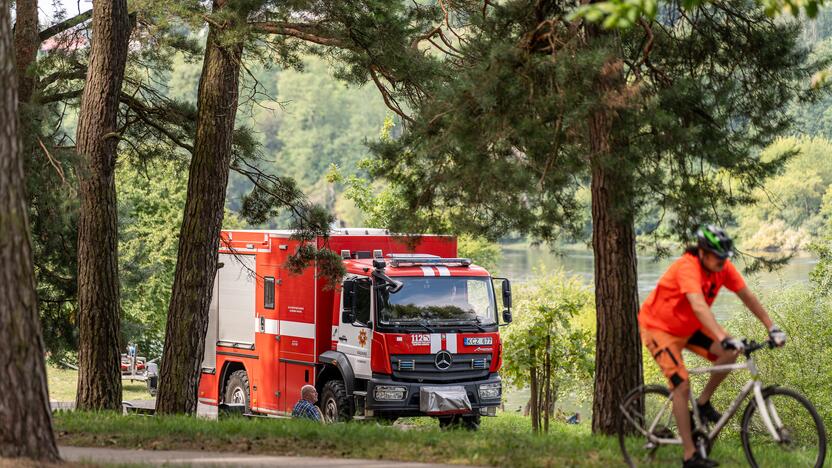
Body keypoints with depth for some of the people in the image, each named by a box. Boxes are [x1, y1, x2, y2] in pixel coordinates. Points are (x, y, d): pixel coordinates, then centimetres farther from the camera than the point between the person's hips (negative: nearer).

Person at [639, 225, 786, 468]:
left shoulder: (723, 267, -13)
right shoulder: (687, 267, -35)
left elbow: (747, 296, -7)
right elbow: (699, 305, -48)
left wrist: (772, 328, -12)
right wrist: (724, 338, -58)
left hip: (689, 326, 7)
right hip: (659, 328, -7)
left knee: (729, 353, -13)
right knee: (682, 386, -17)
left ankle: (703, 402, 8)